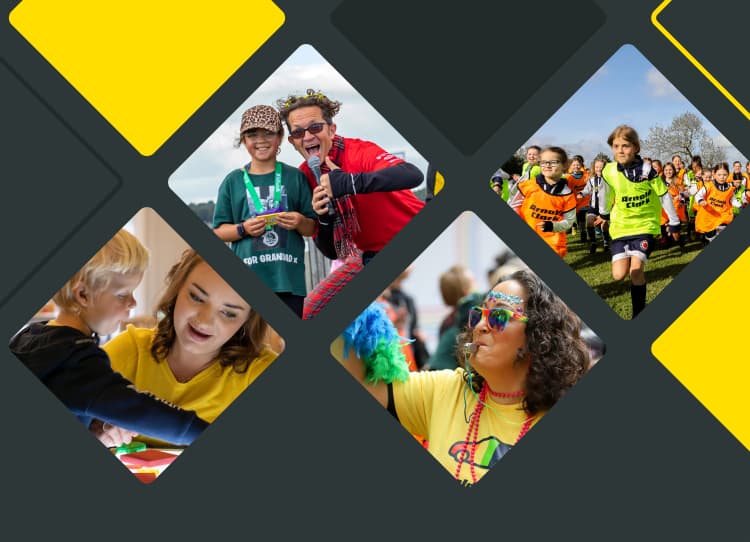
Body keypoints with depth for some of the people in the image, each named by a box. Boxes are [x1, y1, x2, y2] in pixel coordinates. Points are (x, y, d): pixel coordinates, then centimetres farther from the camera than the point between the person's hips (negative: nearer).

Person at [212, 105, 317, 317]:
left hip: (288, 276, 1)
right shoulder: (233, 181, 8)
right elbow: (219, 231, 8)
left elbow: (312, 228, 12)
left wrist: (300, 223, -11)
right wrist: (243, 229, -11)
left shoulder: (295, 177, 9)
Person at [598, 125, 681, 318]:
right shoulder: (609, 171, -6)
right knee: (619, 274, -8)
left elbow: (664, 195, -4)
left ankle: (639, 315, -2)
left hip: (644, 225, -3)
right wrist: (605, 214, 30)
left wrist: (674, 221, 2)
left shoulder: (647, 170, -15)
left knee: (636, 270, -17)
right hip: (620, 227, 3)